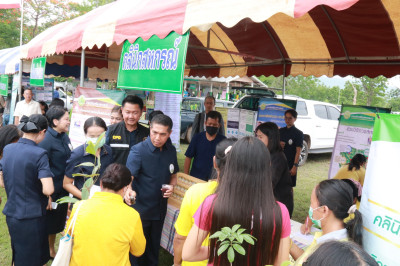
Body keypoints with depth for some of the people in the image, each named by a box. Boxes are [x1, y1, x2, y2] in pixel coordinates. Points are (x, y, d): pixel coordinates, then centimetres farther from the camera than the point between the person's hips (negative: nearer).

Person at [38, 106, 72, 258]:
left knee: (58, 223, 21)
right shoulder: (46, 140, -21)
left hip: (63, 189, 8)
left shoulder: (64, 136, 4)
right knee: (48, 224, 8)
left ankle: (51, 250, 41)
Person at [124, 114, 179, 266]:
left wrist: (171, 186, -8)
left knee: (154, 247, 22)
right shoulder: (138, 150, -17)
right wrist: (129, 190, -45)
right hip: (140, 209, -4)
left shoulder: (171, 151, -1)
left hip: (160, 210, 5)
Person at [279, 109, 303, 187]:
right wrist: (278, 145, -6)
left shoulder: (298, 133, -5)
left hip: (290, 164, -4)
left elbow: (298, 151, -10)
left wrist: (295, 166, -17)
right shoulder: (281, 131, 9)